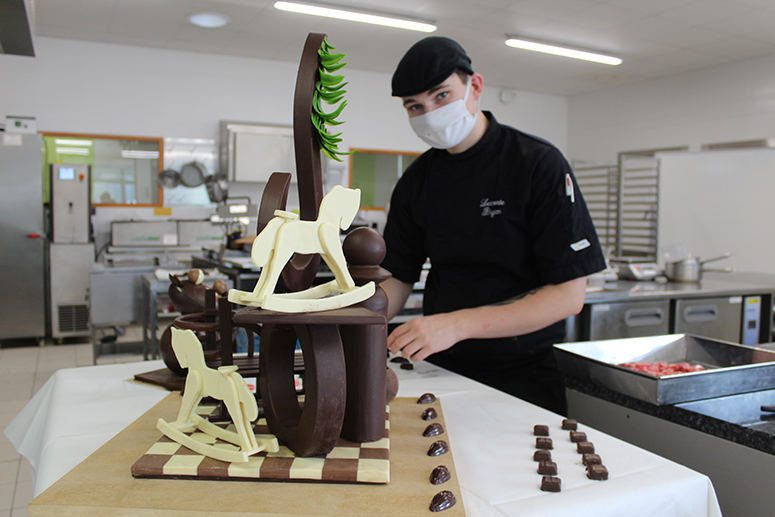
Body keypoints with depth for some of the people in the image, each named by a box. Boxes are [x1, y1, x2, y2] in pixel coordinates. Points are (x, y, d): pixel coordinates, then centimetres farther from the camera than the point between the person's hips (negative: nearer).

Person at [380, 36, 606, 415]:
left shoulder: (540, 164, -12)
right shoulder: (416, 181, 3)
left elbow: (568, 295, -16)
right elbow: (398, 279, 8)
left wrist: (456, 324, -25)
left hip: (524, 369, -3)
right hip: (441, 367, 4)